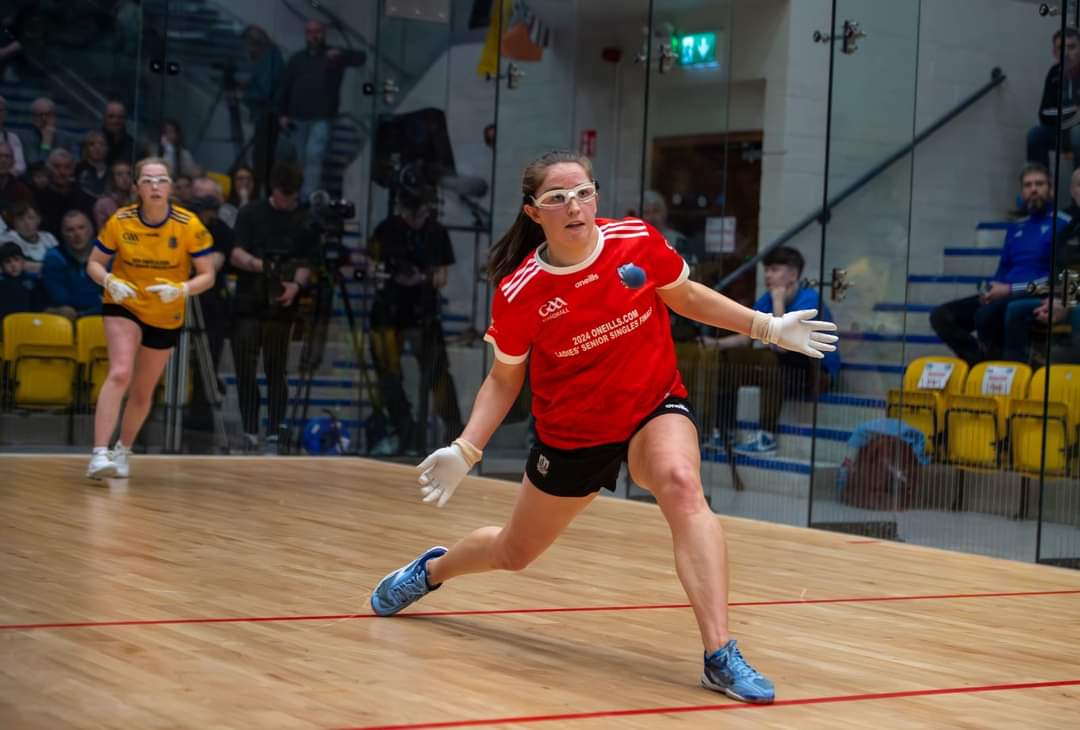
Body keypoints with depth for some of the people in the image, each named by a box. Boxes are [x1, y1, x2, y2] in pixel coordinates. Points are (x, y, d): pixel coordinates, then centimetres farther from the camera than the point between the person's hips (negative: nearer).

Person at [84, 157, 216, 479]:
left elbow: (207, 275, -11)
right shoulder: (119, 222, -14)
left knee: (142, 391, 13)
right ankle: (99, 454, -29)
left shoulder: (190, 226, -16)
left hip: (166, 317, 2)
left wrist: (181, 289, -31)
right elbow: (94, 264, -4)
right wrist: (110, 281, -25)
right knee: (120, 373, -25)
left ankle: (122, 451, 37)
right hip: (124, 307, -2)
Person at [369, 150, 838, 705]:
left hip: (655, 408, 0)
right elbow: (503, 379, -3)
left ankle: (721, 656, -36)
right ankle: (432, 569, 54)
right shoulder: (518, 294, -19)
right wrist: (464, 451, -13)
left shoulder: (638, 241, -17)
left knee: (680, 484, -35)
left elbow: (686, 297, 4)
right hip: (571, 434, 0)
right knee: (514, 553, 18)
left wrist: (768, 326, -3)